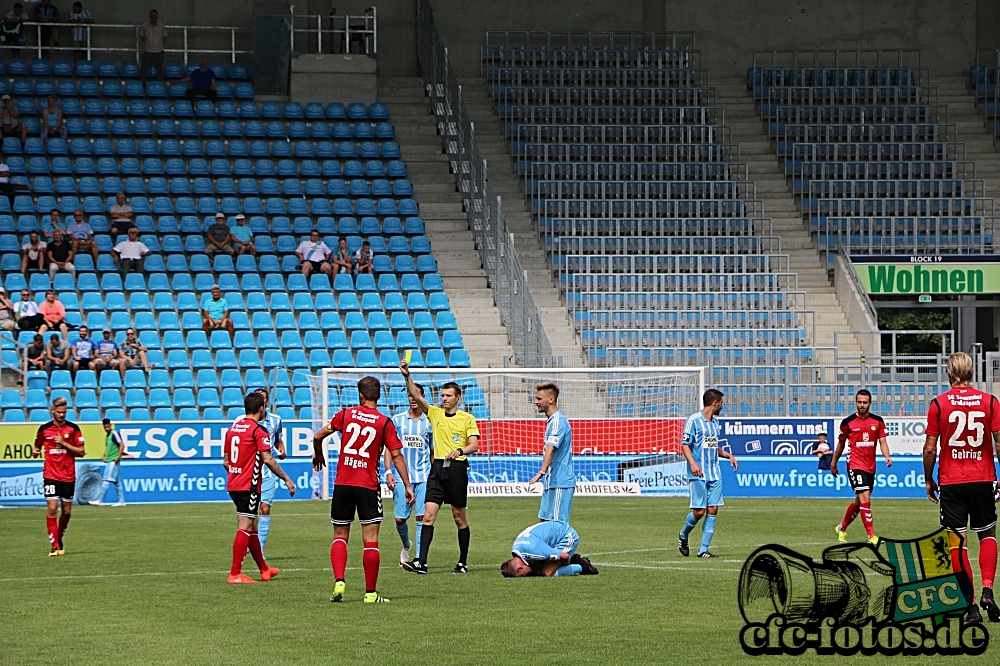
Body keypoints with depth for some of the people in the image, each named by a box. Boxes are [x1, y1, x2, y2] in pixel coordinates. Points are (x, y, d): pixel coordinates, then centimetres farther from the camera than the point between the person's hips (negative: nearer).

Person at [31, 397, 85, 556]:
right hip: (51, 475, -1)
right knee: (52, 509, -12)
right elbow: (37, 446, 18)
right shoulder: (44, 429, 3)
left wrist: (64, 443, -14)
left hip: (68, 476, 1)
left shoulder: (73, 428, 0)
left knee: (67, 511, 7)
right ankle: (54, 546, -10)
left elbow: (81, 452, -2)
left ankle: (59, 539, 31)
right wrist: (35, 452, -6)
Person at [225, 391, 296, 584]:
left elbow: (226, 461, 17)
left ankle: (264, 569, 30)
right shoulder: (258, 430, -11)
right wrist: (286, 479, -9)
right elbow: (268, 459, -16)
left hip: (233, 484, 8)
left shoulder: (232, 429, 12)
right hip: (249, 486, -8)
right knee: (245, 528, -8)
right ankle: (235, 574, -12)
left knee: (252, 527, 18)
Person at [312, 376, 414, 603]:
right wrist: (407, 485, 1)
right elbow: (396, 455, -4)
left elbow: (318, 436, 6)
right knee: (370, 539, 1)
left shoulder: (346, 414, 2)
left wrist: (318, 455, 26)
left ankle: (339, 581, -8)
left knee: (340, 536, 12)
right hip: (368, 486, -2)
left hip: (342, 484, 2)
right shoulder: (384, 423, -2)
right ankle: (370, 592, 0)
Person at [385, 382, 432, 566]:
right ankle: (406, 547, 30)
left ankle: (419, 558, -6)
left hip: (423, 477, 0)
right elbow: (389, 448, 7)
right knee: (400, 518, 0)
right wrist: (388, 472, -3)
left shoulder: (429, 421, 7)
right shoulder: (398, 420, 6)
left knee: (422, 516, -8)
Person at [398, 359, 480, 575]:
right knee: (428, 515, -8)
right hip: (437, 468, 3)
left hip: (457, 468, -3)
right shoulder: (435, 413, 11)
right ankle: (421, 562, -14)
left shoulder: (467, 418, 2)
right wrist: (407, 376, -14)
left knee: (459, 517, 5)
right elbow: (416, 396, 0)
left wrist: (460, 450, -25)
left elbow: (474, 445, -5)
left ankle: (463, 562, 14)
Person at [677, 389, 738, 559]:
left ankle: (703, 550, 2)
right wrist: (692, 463, -24)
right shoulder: (693, 420, -6)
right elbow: (685, 445, -10)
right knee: (699, 511, -8)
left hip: (714, 474, 7)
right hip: (698, 474, -7)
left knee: (713, 510, -1)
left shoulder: (715, 422, 17)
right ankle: (683, 536, 21)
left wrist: (728, 455, 13)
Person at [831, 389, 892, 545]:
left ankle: (842, 528, 38)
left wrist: (887, 456, -18)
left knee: (859, 501, 15)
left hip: (870, 466, 4)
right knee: (865, 497, -18)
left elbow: (882, 441, 2)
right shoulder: (848, 422, -2)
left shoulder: (878, 421, 5)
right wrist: (833, 463, 16)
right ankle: (871, 536, -20)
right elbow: (841, 444, 9)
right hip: (855, 465, -4)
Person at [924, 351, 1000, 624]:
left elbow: (930, 448, -4)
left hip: (950, 482, -1)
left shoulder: (939, 404, -5)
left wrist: (928, 480, 9)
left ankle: (971, 605, -1)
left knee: (957, 542, 3)